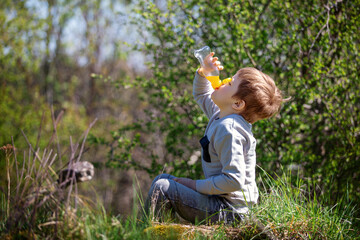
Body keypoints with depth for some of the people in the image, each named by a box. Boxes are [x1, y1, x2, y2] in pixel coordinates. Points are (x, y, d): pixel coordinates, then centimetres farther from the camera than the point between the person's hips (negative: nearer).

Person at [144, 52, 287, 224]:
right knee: (163, 178, 19)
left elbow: (234, 181, -30)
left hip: (228, 210, -11)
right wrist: (203, 72, 8)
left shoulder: (228, 129, -24)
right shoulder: (220, 115, 7)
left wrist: (196, 185, -19)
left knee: (162, 187, -17)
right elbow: (202, 95, 28)